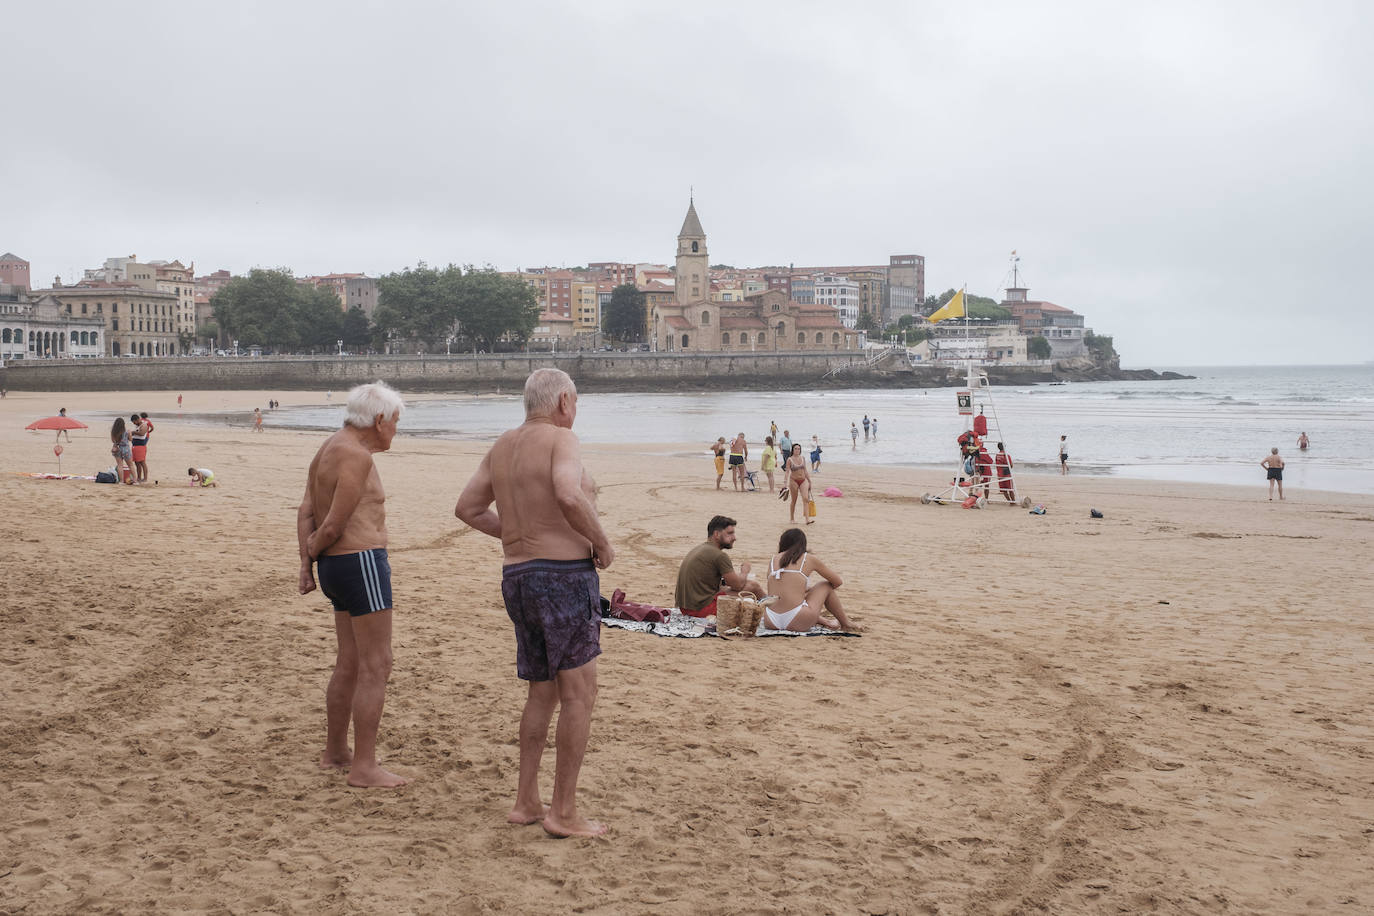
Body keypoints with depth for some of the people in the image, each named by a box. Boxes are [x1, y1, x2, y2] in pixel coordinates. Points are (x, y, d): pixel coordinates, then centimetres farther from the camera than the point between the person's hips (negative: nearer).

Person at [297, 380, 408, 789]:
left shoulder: (329, 449, 14)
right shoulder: (357, 457, -17)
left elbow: (306, 512, 9)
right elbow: (332, 526, -17)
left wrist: (306, 563, 1)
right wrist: (314, 551, 2)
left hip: (336, 565, 11)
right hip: (361, 561, -11)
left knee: (349, 663, 19)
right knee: (376, 666, -6)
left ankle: (335, 752, 30)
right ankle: (363, 767, -3)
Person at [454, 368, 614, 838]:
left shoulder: (502, 446, 13)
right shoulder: (560, 439, -10)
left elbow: (467, 507, 16)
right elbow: (569, 496, -28)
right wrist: (602, 542, -14)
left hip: (517, 576, 8)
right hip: (565, 575, -8)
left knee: (542, 694, 18)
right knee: (579, 695, -2)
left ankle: (526, 802, 21)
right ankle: (563, 813, 0)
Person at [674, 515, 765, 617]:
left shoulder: (699, 548, 14)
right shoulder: (719, 555, -15)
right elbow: (738, 585, -8)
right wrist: (744, 571, 12)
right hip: (701, 609, -9)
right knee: (752, 586, -1)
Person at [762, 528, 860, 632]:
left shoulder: (773, 560, 14)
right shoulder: (808, 559, 5)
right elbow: (838, 582, 16)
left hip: (770, 622, 3)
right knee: (826, 585, 21)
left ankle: (824, 622, 43)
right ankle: (846, 624, 33)